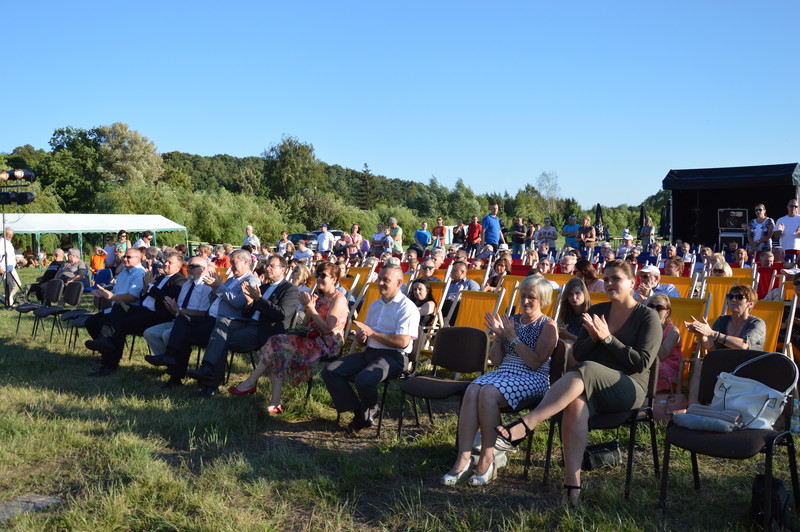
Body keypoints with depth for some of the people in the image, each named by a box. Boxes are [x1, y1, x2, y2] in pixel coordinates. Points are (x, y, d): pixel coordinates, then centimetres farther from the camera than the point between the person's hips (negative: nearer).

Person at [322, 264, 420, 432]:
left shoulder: (407, 308, -6)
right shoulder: (375, 305, 21)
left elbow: (403, 342, -19)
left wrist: (372, 333, -14)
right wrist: (361, 337, 0)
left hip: (394, 357, -8)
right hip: (369, 353, 8)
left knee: (363, 379, -34)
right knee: (330, 371, -8)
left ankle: (369, 414, -2)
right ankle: (357, 411, -2)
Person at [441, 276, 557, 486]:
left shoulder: (548, 326, 2)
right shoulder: (511, 321, 18)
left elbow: (536, 363, -11)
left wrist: (513, 338, -10)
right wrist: (498, 335, 2)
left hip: (532, 378, -5)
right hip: (504, 373, 5)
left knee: (488, 393, -34)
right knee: (472, 391, -27)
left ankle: (487, 459, -25)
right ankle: (463, 459, -31)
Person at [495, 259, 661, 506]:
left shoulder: (647, 316, 4)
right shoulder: (596, 311, 19)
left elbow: (642, 363, -6)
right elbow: (577, 353, 15)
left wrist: (608, 338, -12)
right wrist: (592, 338, -6)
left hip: (629, 387, -4)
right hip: (591, 384, 4)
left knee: (584, 370, -37)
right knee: (576, 402, -35)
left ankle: (526, 424, -44)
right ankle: (572, 483, -41)